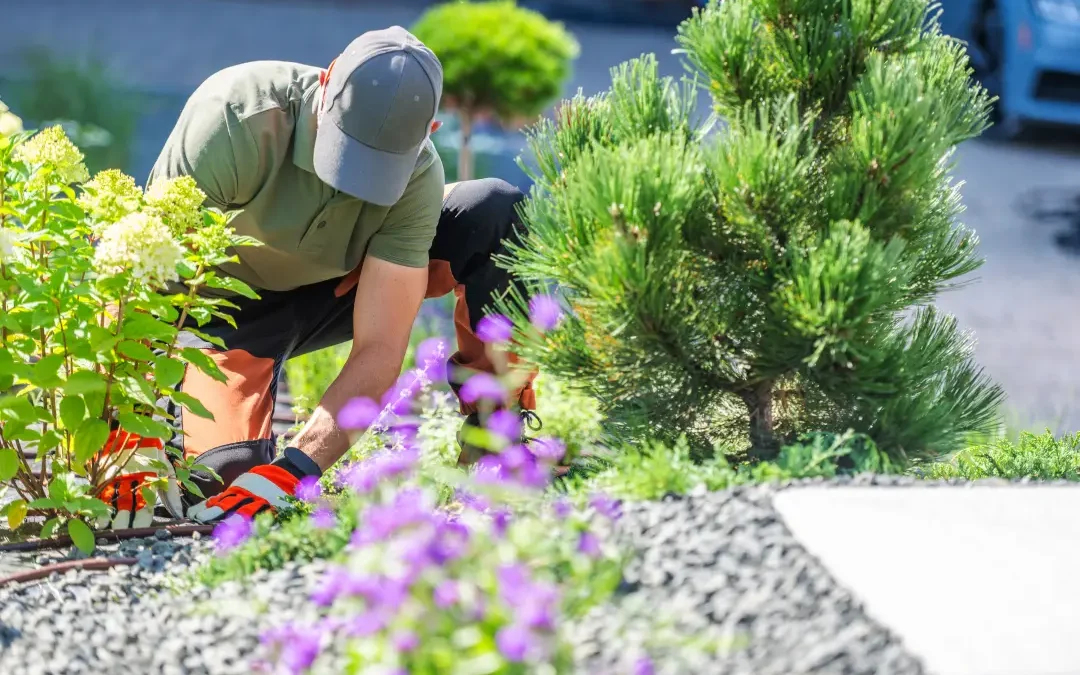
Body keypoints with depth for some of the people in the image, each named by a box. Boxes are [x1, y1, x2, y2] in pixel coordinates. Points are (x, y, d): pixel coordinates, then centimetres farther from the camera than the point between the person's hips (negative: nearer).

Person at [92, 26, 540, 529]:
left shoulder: (417, 174, -26)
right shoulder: (234, 118, -35)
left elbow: (378, 350, -28)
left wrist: (294, 469, -42)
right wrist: (132, 441, -43)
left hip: (334, 290, 2)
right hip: (228, 307, -2)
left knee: (497, 212, -20)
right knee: (226, 473, -27)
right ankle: (183, 407, 8)